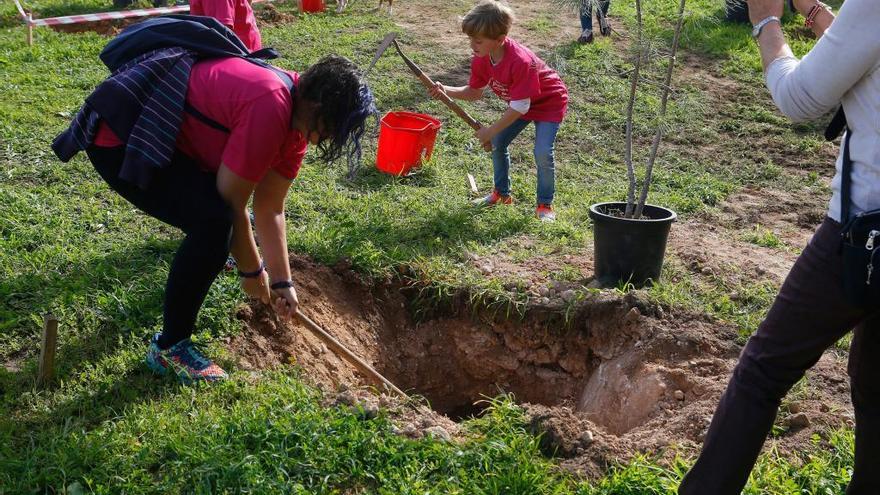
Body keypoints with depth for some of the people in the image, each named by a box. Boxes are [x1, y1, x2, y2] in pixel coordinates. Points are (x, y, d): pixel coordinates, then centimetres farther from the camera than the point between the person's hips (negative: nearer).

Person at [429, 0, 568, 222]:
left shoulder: (520, 62, -40)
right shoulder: (481, 59, -16)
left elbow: (520, 107, -35)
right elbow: (474, 92, -3)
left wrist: (491, 131, -28)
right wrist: (446, 91, -21)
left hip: (549, 102, -8)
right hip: (520, 103, 8)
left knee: (542, 152, -19)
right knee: (497, 143, 4)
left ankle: (545, 205, 0)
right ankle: (502, 193, 23)